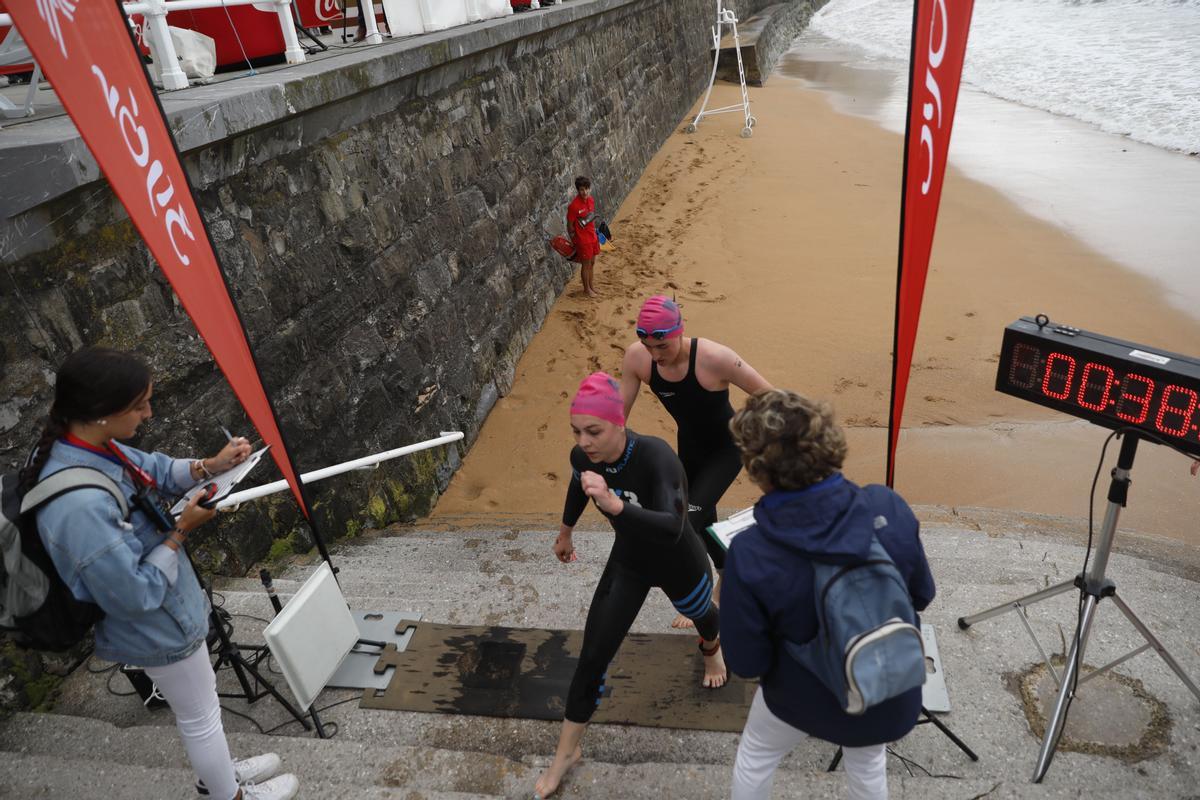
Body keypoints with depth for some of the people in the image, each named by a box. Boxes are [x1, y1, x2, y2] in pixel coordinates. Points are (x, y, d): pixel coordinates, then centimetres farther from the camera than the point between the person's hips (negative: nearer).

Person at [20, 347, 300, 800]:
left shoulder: (92, 447, -14)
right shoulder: (80, 506, -41)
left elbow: (150, 469, 8)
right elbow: (135, 595, -30)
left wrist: (208, 466, -7)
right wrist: (181, 531, -24)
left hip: (163, 612, 9)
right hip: (157, 628, -9)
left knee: (199, 705, 31)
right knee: (199, 716, 19)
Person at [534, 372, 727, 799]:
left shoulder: (655, 456, -40)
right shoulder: (583, 456, -23)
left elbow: (672, 528, -51)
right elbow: (577, 488, 3)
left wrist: (615, 505, -66)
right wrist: (566, 531, 18)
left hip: (678, 564, -3)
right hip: (628, 562, 3)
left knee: (700, 615, 30)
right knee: (593, 656, 0)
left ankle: (711, 647, 69)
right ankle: (567, 751, 21)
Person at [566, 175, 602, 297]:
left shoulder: (591, 200, -3)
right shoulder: (574, 206, -24)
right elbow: (570, 225, -15)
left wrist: (595, 233, 17)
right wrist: (575, 243, -9)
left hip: (593, 237, 7)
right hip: (583, 240, -7)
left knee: (592, 262, 21)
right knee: (586, 265, 8)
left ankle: (591, 284, 39)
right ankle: (587, 288, 26)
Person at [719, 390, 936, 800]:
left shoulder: (750, 554, -33)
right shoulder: (889, 508, -26)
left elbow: (747, 663, -20)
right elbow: (922, 596, -8)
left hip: (806, 694, -2)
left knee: (754, 757, 31)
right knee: (868, 763, 35)